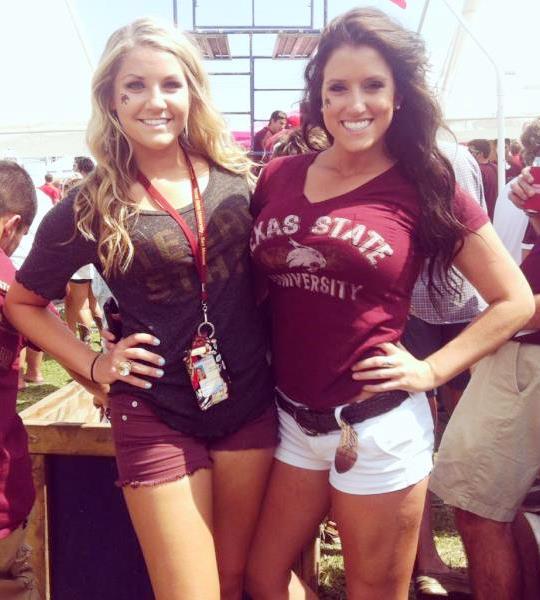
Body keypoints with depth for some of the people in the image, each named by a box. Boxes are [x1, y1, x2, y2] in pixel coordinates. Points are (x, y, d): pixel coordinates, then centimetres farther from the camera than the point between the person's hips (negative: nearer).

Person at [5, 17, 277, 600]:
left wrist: (267, 339, 3)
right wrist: (93, 363, -4)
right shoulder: (89, 207, -8)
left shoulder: (233, 173, -1)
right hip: (157, 418, -3)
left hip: (250, 403, 4)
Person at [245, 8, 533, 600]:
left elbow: (515, 300, -2)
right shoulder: (278, 178, 1)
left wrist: (431, 371, -9)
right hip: (292, 418, 4)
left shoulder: (426, 188, -8)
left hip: (377, 427, -4)